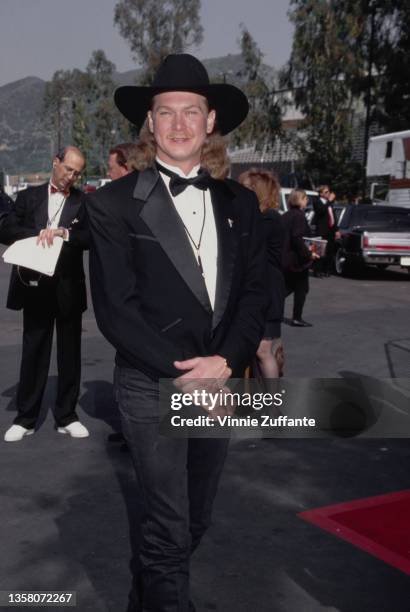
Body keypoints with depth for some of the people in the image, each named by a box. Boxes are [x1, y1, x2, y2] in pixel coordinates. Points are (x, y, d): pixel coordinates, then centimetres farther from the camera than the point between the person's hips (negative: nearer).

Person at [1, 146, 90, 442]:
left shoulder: (83, 202, 4)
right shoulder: (29, 196, 8)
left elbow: (91, 237, -7)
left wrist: (64, 232, -22)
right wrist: (38, 234, -15)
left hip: (68, 288, 0)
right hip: (35, 286, 0)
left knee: (70, 354, 8)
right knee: (33, 353, 6)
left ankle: (67, 416, 20)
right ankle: (26, 418, 16)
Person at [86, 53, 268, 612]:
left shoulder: (240, 204, 7)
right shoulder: (114, 204, -6)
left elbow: (254, 294, 5)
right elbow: (115, 309, -10)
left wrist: (225, 363, -11)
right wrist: (183, 372, -15)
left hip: (219, 385, 5)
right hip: (152, 387, -4)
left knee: (195, 522, 17)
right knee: (169, 531, 1)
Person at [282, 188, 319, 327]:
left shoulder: (286, 216, 11)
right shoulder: (299, 216, -15)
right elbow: (297, 239, -23)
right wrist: (309, 254, -19)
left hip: (285, 258, 8)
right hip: (297, 258, -8)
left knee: (288, 287, 20)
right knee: (301, 288, 5)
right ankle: (297, 318, 8)